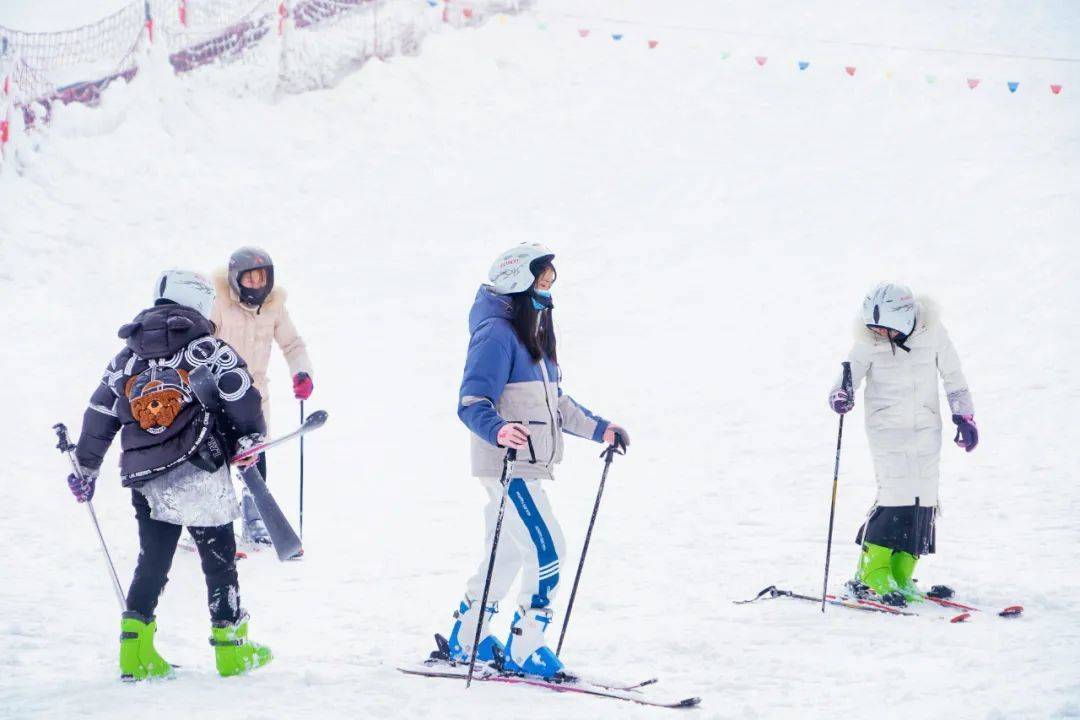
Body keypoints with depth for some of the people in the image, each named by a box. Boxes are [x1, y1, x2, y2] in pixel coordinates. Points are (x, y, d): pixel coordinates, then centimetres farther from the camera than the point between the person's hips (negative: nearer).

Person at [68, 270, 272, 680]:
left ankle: (136, 649, 1)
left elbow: (99, 414, 13)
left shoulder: (127, 357, 14)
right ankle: (231, 643, 8)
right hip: (200, 474, -4)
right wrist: (252, 436, 9)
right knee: (218, 557, 6)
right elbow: (241, 395, -9)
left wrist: (86, 468, 21)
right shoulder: (206, 346, 0)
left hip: (145, 478, 4)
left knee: (152, 560, 11)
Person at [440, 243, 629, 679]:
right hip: (504, 465, -10)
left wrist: (599, 429, 23)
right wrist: (498, 431, -39)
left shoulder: (534, 335, 17)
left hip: (527, 466, 10)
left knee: (506, 555, 16)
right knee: (546, 552, -12)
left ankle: (466, 642, 27)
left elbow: (555, 402, 26)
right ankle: (523, 650, -5)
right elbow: (472, 402, -21)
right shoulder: (496, 334, -14)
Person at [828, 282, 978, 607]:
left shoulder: (931, 332, -5)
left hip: (926, 426, 3)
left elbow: (953, 376, 6)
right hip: (886, 426, -3)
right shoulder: (868, 343, -9)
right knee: (897, 494, -16)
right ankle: (872, 573, -8)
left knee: (925, 497, -1)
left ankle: (901, 575, 6)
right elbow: (849, 376, -14)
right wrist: (841, 396, -37)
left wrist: (964, 416, 5)